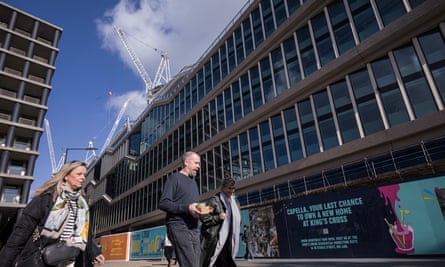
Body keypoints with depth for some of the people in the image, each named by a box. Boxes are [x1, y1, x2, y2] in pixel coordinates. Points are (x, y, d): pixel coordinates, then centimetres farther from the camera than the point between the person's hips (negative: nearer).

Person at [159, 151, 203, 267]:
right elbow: (163, 203, -12)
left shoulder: (193, 181, 23)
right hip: (179, 227, -7)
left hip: (194, 229, 8)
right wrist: (187, 208, -22)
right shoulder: (174, 177, -2)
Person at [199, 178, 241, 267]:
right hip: (215, 239, -7)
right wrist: (217, 218, -21)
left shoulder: (234, 201, 14)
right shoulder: (215, 200, -9)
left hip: (228, 240, 7)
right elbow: (203, 217, -11)